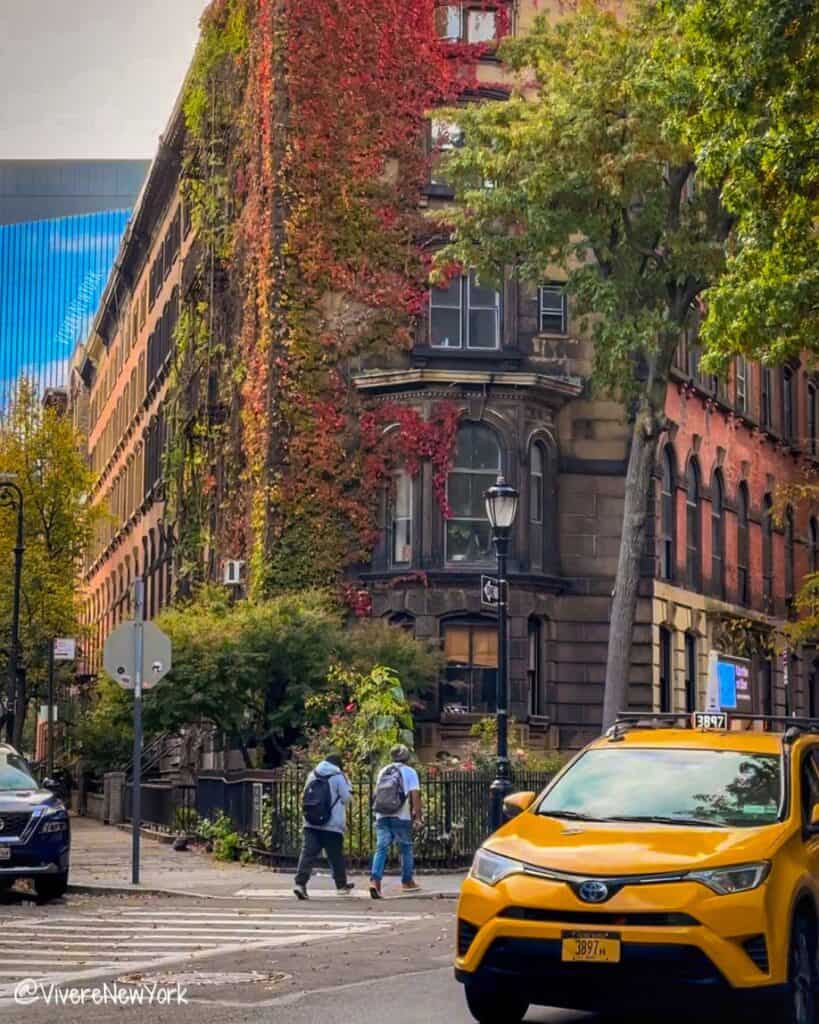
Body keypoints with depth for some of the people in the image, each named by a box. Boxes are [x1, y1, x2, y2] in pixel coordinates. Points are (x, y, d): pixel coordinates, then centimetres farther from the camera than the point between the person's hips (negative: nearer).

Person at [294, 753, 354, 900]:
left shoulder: (312, 775, 10)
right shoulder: (338, 777, -5)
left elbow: (305, 796, 18)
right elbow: (347, 798, -2)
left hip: (311, 823, 3)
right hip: (332, 825, -3)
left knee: (307, 853, -4)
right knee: (336, 856, 11)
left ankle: (300, 883, -19)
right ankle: (341, 885, 25)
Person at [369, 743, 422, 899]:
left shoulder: (383, 772, 14)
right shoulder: (409, 772, 0)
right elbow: (415, 794, -8)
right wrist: (418, 815, -5)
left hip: (382, 816, 4)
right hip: (401, 817, -4)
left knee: (381, 848, -1)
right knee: (405, 849, 11)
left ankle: (375, 880, -18)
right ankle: (407, 882, 21)